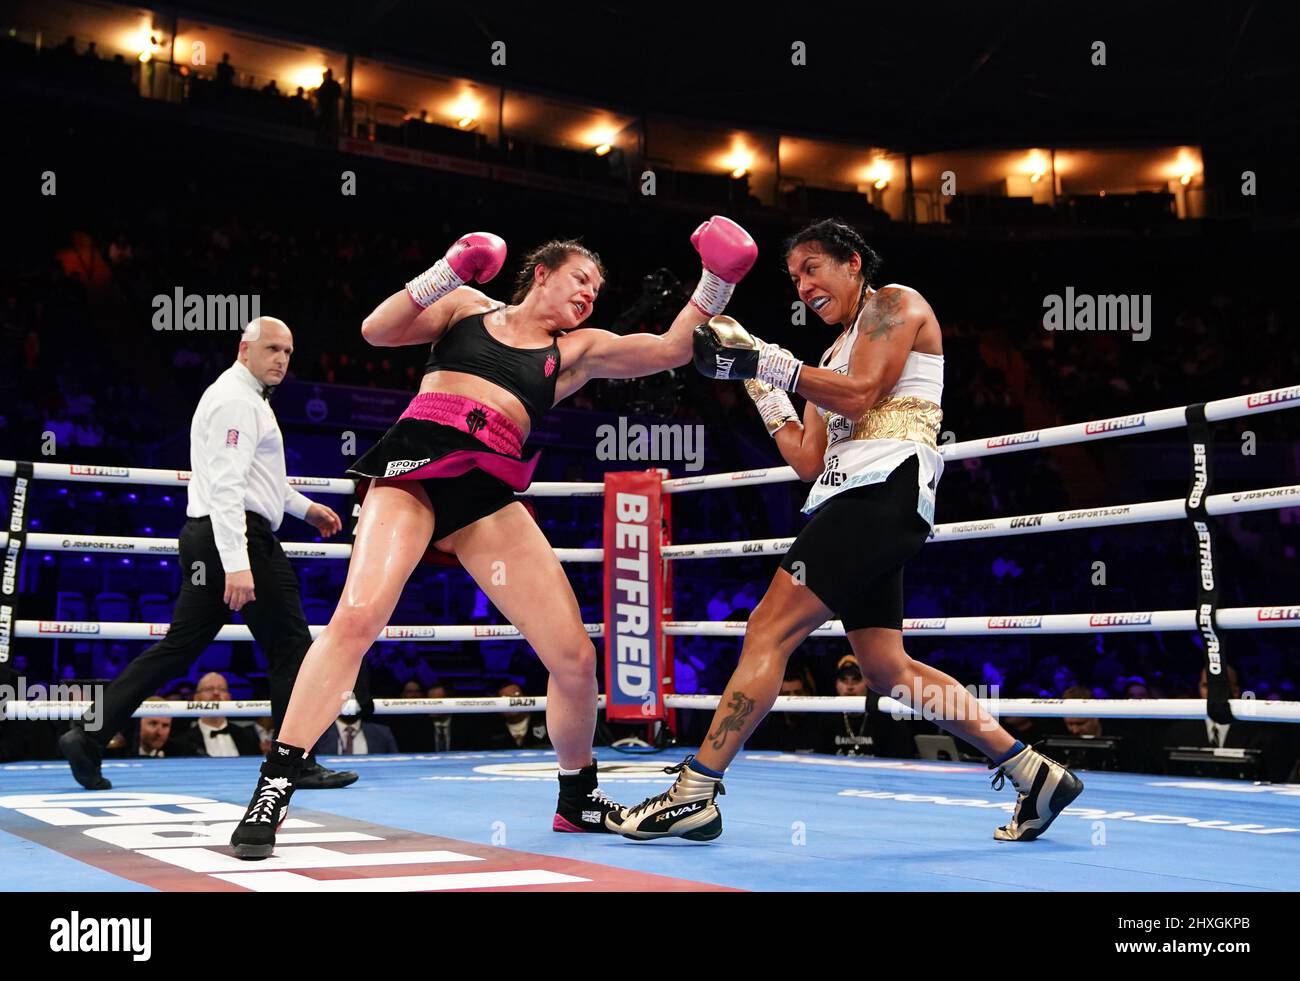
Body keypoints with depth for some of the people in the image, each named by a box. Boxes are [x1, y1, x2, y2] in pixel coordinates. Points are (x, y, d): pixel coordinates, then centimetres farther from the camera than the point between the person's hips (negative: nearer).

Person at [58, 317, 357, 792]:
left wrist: (305, 507, 35)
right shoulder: (237, 400, -11)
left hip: (208, 538, 10)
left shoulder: (244, 397, 23)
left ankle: (89, 735, 5)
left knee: (177, 647, 8)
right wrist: (237, 563, -29)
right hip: (239, 536, -10)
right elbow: (226, 486, -22)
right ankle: (297, 763, 2)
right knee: (290, 647, -3)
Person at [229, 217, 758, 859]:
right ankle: (273, 790, -20)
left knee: (575, 655, -3)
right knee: (358, 616, -27)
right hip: (416, 466, -3)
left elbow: (669, 350, 10)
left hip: (490, 496, 3)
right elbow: (377, 331, 6)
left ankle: (579, 799, 22)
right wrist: (445, 274, -5)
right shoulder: (467, 304, 16)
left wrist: (715, 285, 1)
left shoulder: (578, 349, 19)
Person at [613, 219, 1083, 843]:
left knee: (770, 630, -14)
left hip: (885, 486, -10)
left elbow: (859, 393, -12)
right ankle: (1036, 774, 13)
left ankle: (694, 794, -13)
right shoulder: (834, 355, 27)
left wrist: (763, 358, -11)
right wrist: (759, 384, 19)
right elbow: (809, 462, 19)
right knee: (887, 671, 7)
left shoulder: (896, 302, 5)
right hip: (859, 498, 10)